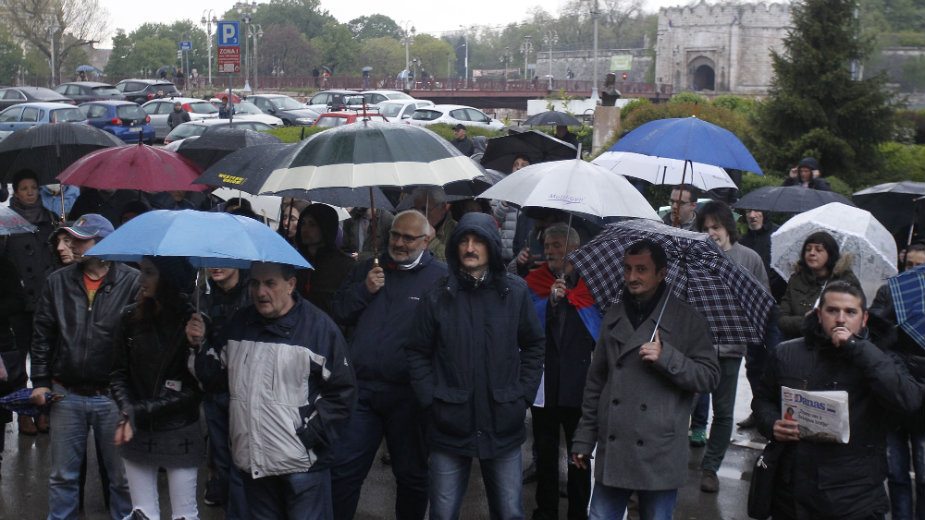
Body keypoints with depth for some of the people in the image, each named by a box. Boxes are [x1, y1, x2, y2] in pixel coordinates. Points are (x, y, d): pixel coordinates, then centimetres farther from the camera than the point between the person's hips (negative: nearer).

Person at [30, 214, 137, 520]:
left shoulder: (133, 283, -7)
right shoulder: (58, 282, 5)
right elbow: (42, 336, 9)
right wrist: (40, 381, 3)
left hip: (114, 396, -3)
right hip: (66, 395, 3)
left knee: (122, 476, 7)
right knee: (62, 476, 11)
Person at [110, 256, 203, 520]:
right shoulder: (131, 317, 0)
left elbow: (195, 388, -11)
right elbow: (118, 373, 4)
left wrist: (139, 412, -15)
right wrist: (127, 410, -15)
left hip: (180, 436, -3)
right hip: (137, 434, 3)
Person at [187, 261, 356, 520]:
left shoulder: (319, 327, -9)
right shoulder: (240, 323, 8)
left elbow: (342, 393, -8)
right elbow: (213, 373, 15)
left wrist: (309, 436, -12)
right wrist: (199, 347, -1)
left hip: (302, 463, -5)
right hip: (252, 460, 5)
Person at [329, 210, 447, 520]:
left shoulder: (440, 278, -4)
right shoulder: (368, 269, 13)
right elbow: (338, 313, 11)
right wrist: (364, 290, -6)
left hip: (408, 394, -3)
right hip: (362, 389, 4)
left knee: (412, 475, 11)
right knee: (344, 469, 6)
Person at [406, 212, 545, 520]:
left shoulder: (515, 292, 0)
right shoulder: (438, 296, -2)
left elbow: (534, 346, 8)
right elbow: (417, 353, 4)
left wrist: (523, 395, 1)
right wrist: (430, 399, -4)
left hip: (504, 427, 1)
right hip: (449, 428, -1)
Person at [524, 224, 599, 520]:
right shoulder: (534, 283, 5)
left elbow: (603, 332, 5)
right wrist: (550, 300, -16)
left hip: (579, 383, -2)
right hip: (543, 382, 2)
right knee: (544, 452, 11)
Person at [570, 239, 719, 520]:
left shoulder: (687, 319, -1)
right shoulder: (614, 316, 12)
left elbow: (709, 376, -4)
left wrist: (666, 357, -19)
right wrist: (584, 438, 14)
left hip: (659, 454, -4)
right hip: (612, 451, 4)